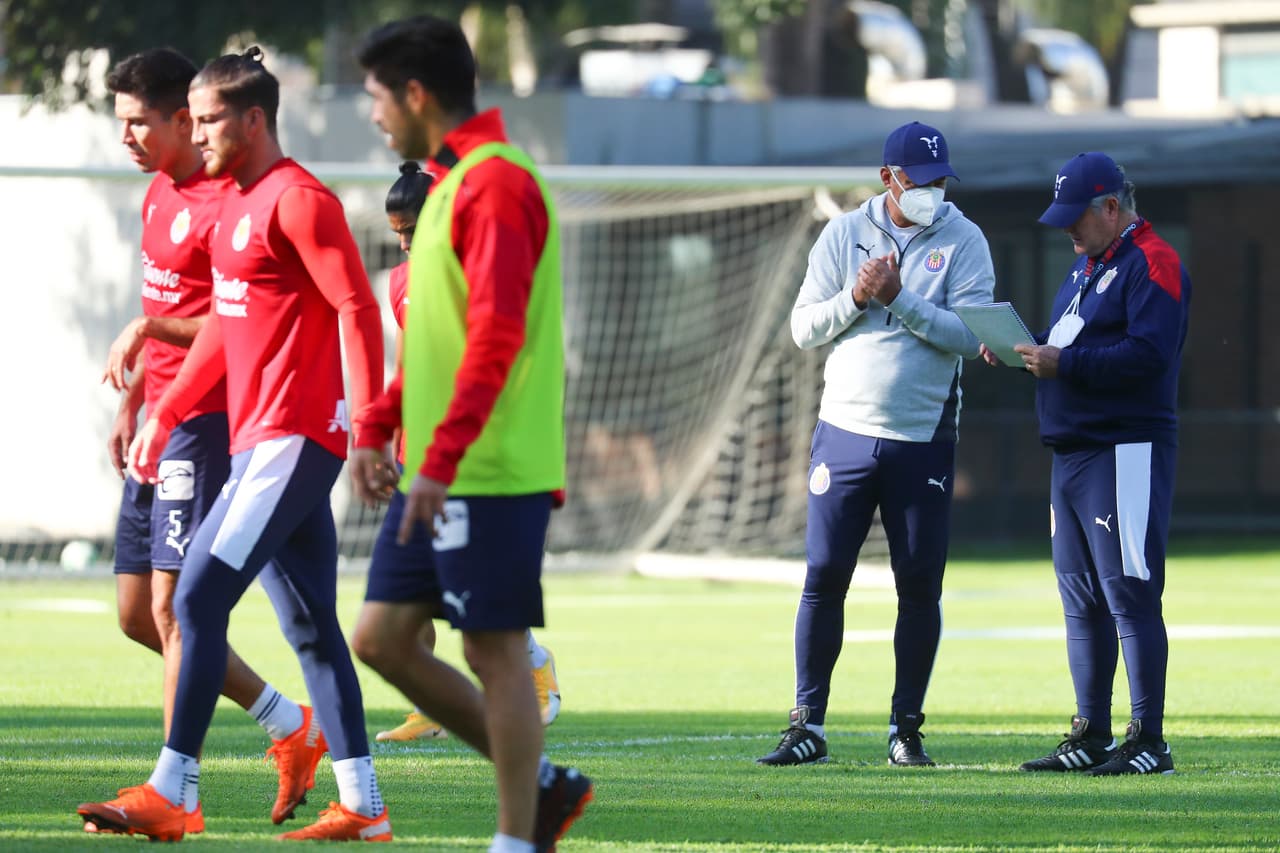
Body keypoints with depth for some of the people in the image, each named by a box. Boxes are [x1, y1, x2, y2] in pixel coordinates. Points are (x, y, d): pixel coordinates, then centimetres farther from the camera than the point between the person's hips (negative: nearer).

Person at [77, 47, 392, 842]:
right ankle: (361, 806, 12)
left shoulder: (297, 201, -12)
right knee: (311, 624, 10)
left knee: (199, 599, -13)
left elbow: (358, 309, -17)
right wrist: (162, 414, 25)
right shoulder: (236, 204, 18)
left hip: (292, 439, -10)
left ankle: (171, 795, -14)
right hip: (262, 440, 10)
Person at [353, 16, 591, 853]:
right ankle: (541, 784, 16)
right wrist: (377, 427, 19)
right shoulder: (453, 182, 17)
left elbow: (498, 334, -22)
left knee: (495, 651, -5)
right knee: (383, 638, 9)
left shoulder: (496, 182, -14)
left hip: (492, 471, -10)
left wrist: (441, 459, -25)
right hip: (444, 474, 10)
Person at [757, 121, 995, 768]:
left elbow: (970, 334, -11)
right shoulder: (843, 235, 6)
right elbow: (804, 327, 2)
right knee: (824, 576, -1)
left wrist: (899, 299, -18)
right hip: (846, 430, 1)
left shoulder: (963, 242, 1)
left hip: (923, 441, -1)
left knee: (921, 586, 1)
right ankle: (808, 726, 4)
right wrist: (856, 299, -14)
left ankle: (906, 729, 11)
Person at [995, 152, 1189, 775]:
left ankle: (1148, 741, -9)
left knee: (1128, 596, -11)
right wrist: (1027, 347, 6)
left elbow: (1148, 354, -22)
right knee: (1081, 600, 13)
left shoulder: (1153, 264, -10)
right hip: (1072, 454, 10)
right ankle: (1091, 736, 19)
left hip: (1127, 453, -10)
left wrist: (1064, 363, -23)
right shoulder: (1087, 265, 21)